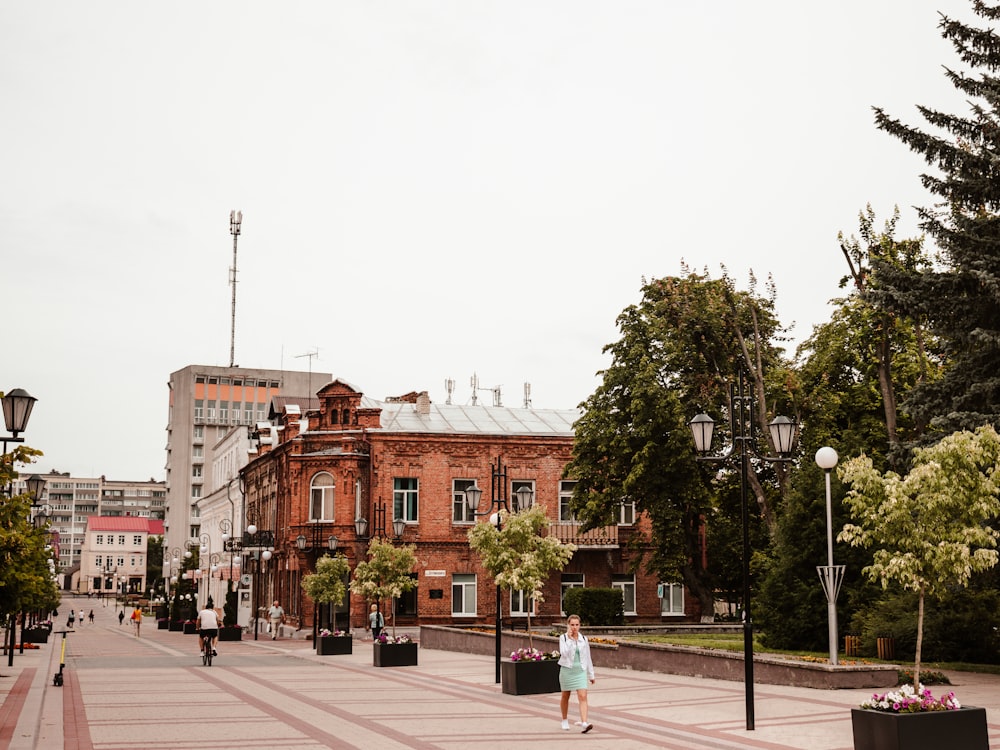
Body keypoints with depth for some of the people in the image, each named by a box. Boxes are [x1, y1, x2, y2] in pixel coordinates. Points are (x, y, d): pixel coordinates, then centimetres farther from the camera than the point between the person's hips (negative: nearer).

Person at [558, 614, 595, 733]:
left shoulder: (583, 638, 4)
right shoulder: (563, 638, -5)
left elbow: (587, 657, 11)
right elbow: (564, 653, -21)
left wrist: (591, 674, 14)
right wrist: (570, 638, -22)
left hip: (580, 671, 1)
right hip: (567, 670, -1)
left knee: (583, 697, -13)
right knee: (565, 697, 14)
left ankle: (584, 723, -23)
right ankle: (565, 720, 35)